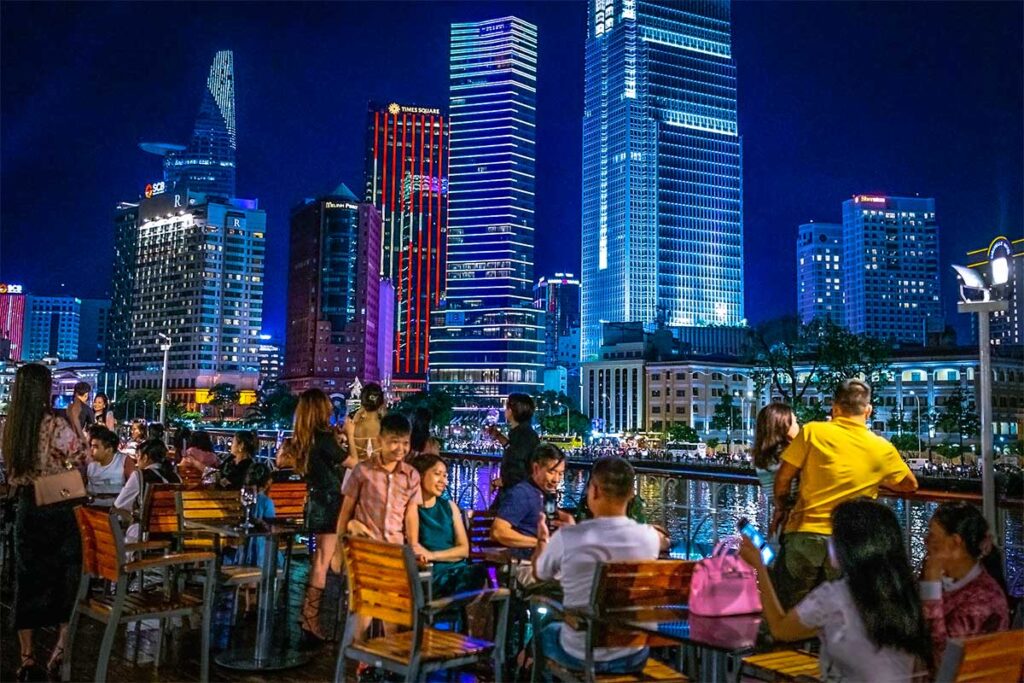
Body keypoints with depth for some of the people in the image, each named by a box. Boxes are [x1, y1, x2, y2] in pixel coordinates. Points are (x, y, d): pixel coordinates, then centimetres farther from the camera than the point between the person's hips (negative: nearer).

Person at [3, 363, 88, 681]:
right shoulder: (55, 424, -16)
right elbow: (81, 456, -12)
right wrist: (75, 422, -3)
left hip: (26, 508, 5)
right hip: (57, 509, -4)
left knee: (27, 578, 11)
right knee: (66, 577, 9)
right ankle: (62, 649, 8)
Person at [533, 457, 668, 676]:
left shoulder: (566, 538, -19)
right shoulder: (649, 537, -12)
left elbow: (539, 573, 3)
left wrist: (543, 538, 24)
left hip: (580, 656, -2)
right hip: (634, 657, 2)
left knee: (548, 631, 30)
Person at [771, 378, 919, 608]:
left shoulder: (813, 431, -4)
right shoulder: (882, 449, 3)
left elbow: (783, 478, -1)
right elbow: (910, 484, 20)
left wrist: (781, 508, 16)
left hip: (803, 534, -2)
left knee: (788, 613, 9)